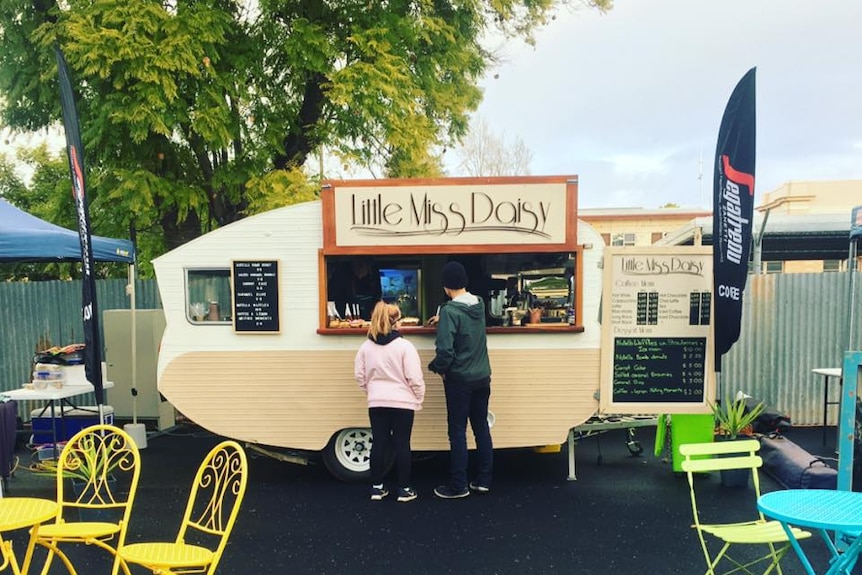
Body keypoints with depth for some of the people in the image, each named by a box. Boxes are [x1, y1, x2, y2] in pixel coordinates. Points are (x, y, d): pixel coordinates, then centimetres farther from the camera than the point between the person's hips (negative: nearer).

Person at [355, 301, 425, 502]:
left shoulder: (366, 346, 0)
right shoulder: (404, 346, -13)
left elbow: (360, 375, 7)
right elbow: (415, 378, -13)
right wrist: (419, 400, 1)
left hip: (377, 403, 4)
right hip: (402, 402, -3)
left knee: (379, 444, 11)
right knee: (402, 444, 5)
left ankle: (377, 487, 19)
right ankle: (404, 489, 13)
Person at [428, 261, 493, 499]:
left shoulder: (450, 311, -19)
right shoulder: (480, 304, 2)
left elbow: (445, 350, -24)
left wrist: (437, 368, -5)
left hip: (459, 380, -6)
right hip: (482, 377, 7)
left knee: (458, 431, 3)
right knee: (481, 427, 13)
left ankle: (458, 485, 11)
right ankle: (484, 480, 22)